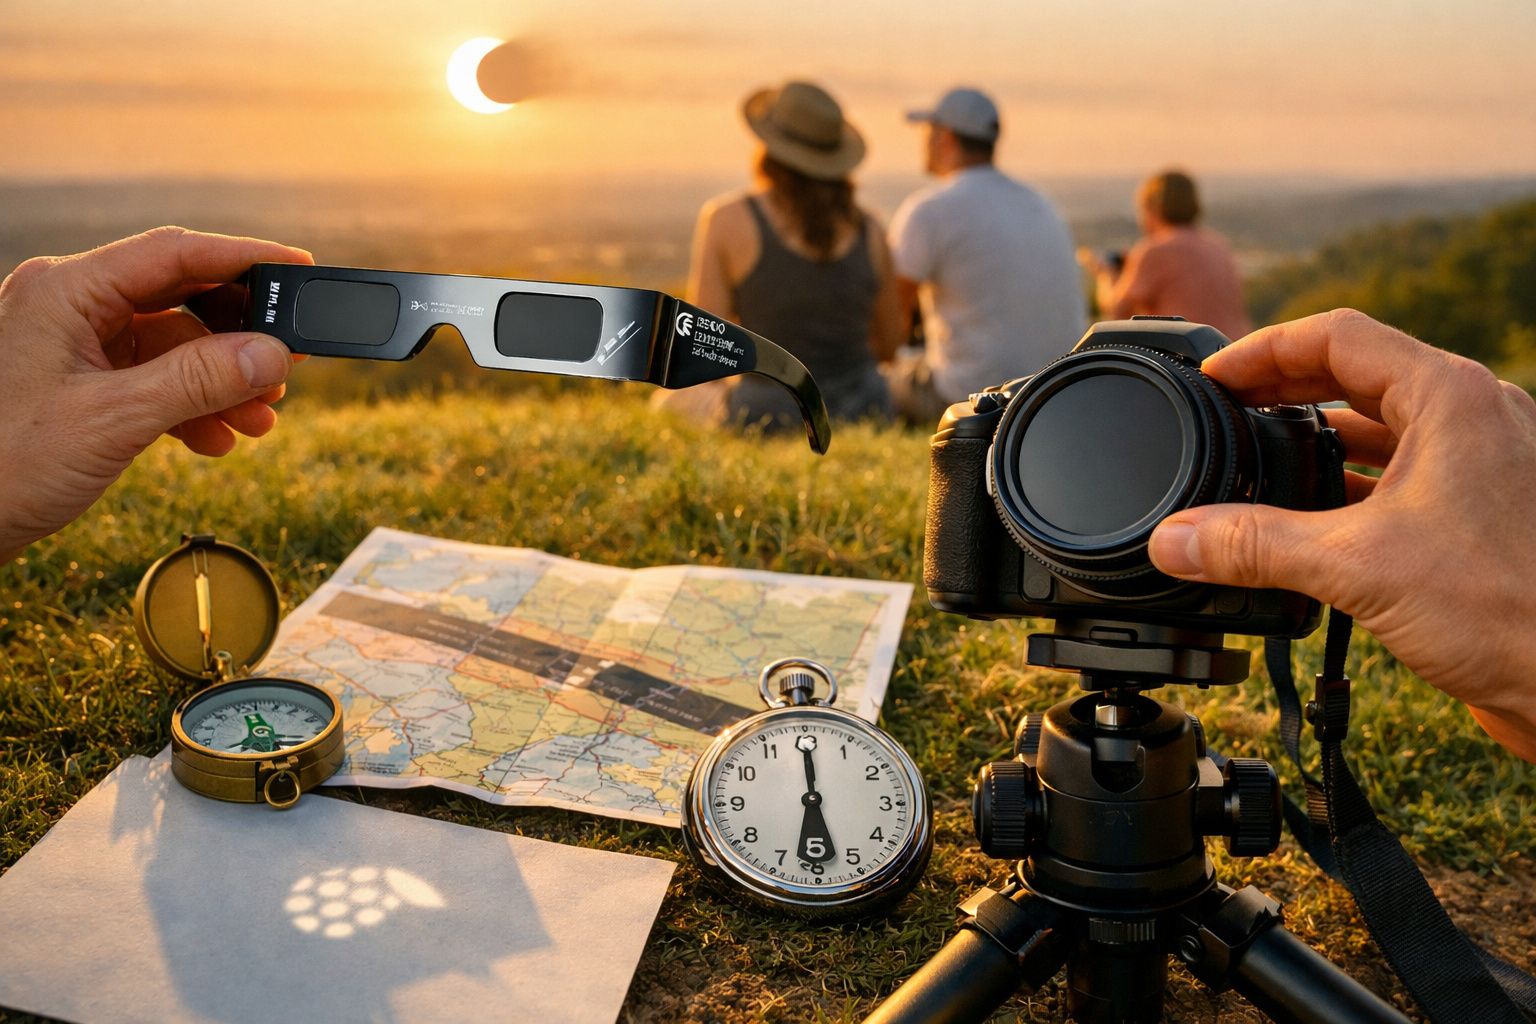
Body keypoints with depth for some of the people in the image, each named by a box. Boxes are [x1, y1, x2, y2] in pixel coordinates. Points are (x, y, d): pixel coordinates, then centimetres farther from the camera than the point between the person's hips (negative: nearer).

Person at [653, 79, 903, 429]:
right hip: (862, 410, 4)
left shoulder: (727, 218, -11)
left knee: (671, 400, 30)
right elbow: (887, 344, 11)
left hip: (766, 415, -3)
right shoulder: (868, 230, 0)